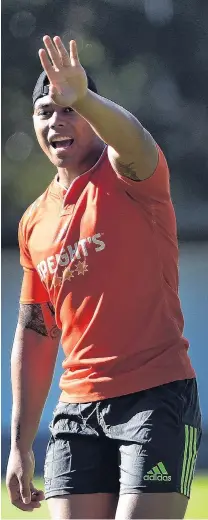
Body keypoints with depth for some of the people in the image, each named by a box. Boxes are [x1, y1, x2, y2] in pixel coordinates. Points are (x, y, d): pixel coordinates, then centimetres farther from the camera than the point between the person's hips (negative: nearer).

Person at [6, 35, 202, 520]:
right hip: (77, 407, 6)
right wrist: (20, 444, 16)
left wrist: (82, 98, -51)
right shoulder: (34, 223, 14)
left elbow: (131, 139, -29)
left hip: (157, 397, -6)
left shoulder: (129, 175, -2)